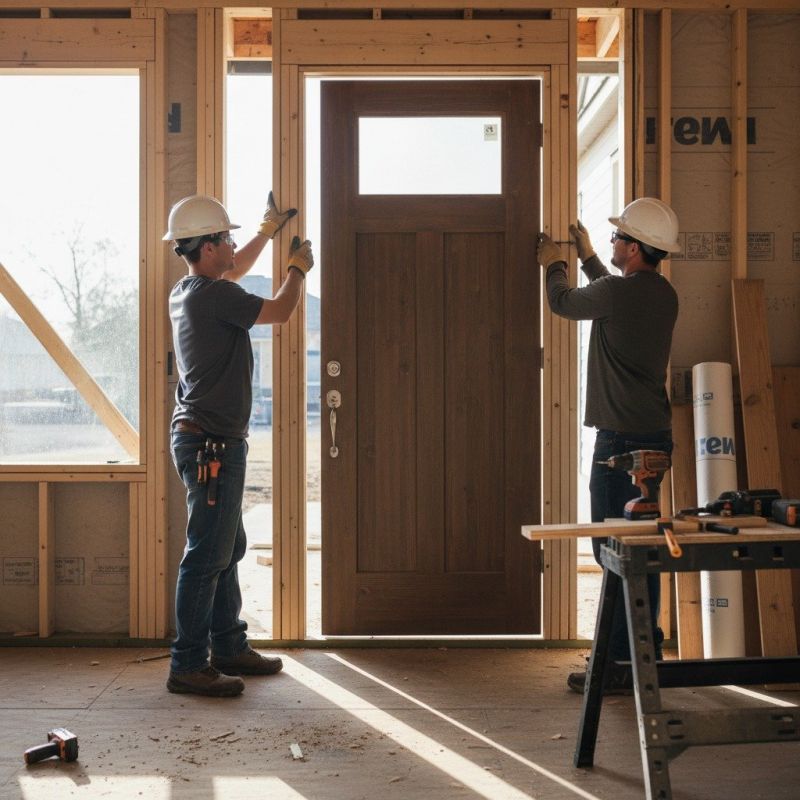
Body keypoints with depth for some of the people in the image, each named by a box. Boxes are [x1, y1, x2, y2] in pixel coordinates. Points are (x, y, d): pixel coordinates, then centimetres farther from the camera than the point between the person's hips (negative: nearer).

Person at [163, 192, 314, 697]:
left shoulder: (188, 292, 13)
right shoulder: (213, 296, -17)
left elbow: (234, 272, 34)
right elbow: (280, 311, -8)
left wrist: (268, 231, 39)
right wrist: (299, 268, 10)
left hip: (206, 441, 11)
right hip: (212, 444, -11)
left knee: (229, 549, 17)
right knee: (207, 555, -6)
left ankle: (229, 647, 26)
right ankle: (188, 666, 0)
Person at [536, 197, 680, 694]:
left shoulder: (616, 292, -15)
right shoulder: (663, 294, 10)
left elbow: (563, 302, 4)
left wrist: (554, 266, 24)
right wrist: (587, 257, 41)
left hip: (622, 439, -9)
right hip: (656, 435, 9)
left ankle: (621, 664, 1)